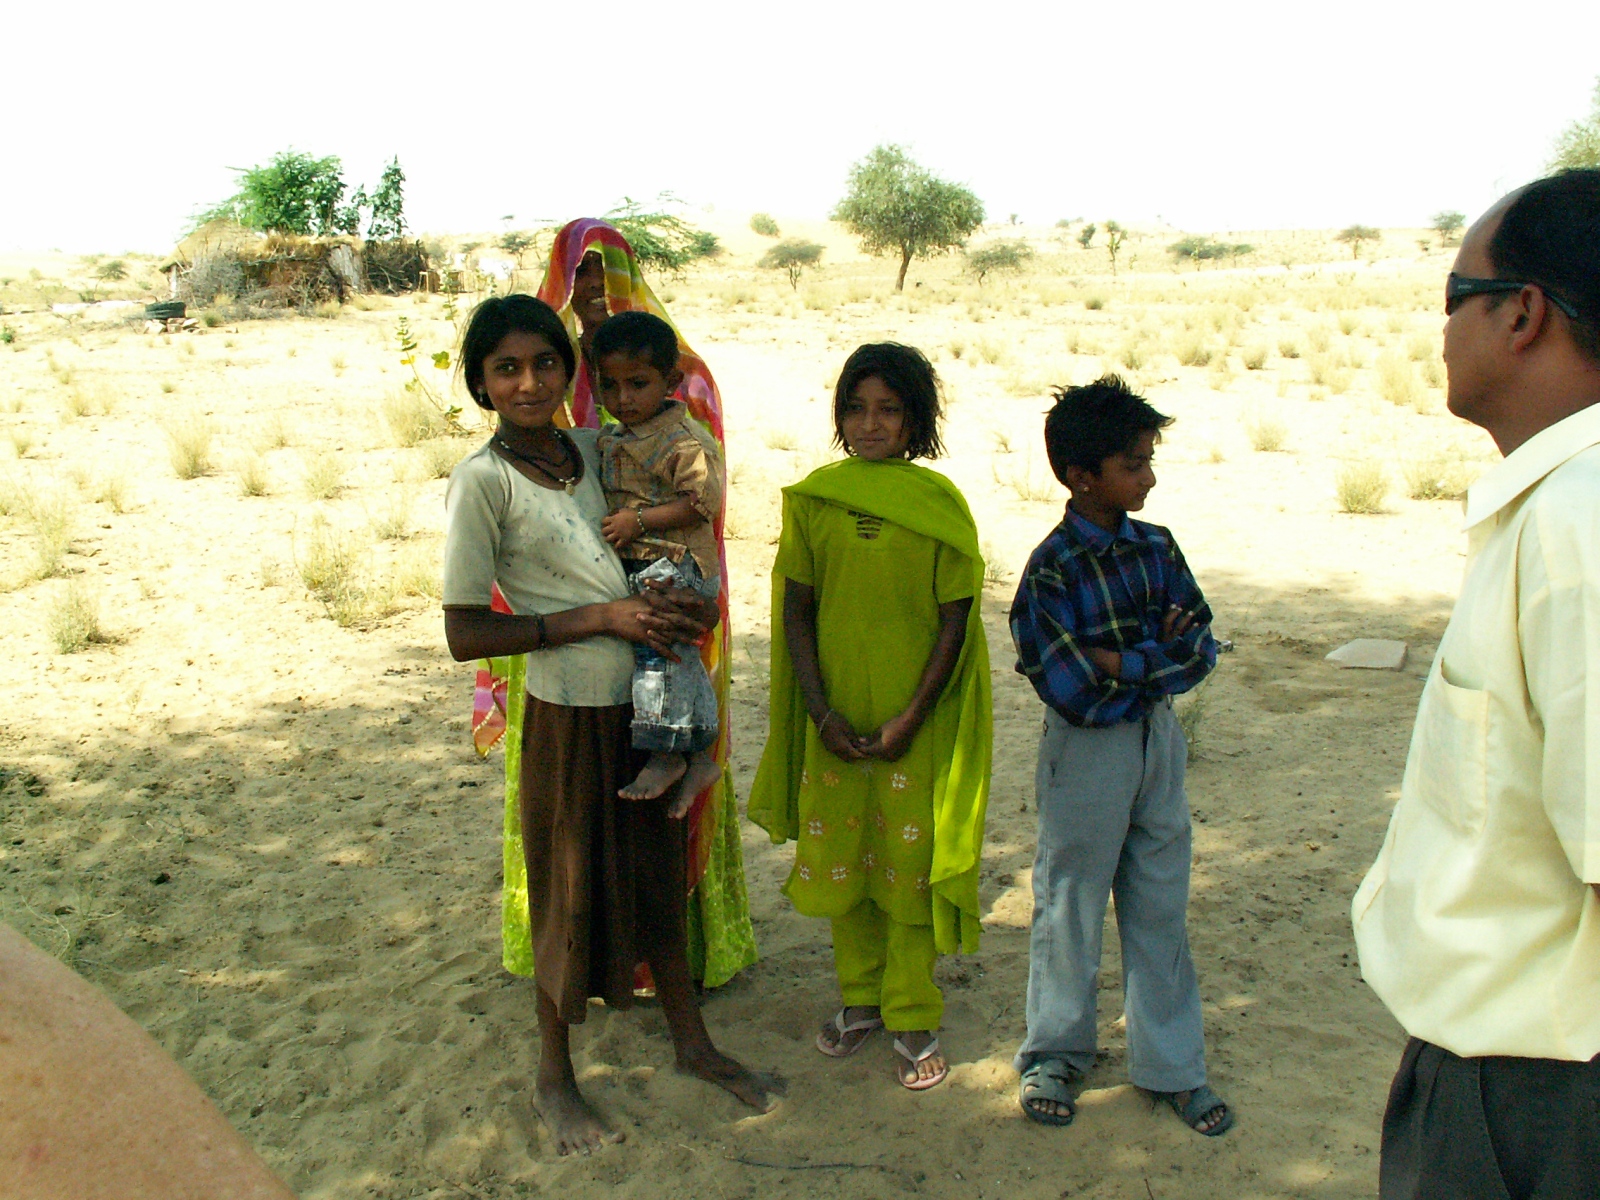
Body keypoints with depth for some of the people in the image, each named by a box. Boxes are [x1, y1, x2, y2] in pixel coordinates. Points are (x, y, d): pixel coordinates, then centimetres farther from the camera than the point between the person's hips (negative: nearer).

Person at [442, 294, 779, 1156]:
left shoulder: (596, 450, 2)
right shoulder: (483, 481, -14)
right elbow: (465, 635, -16)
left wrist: (691, 606, -3)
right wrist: (600, 617, -20)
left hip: (647, 704, 5)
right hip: (569, 719, -5)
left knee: (659, 875, 19)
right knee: (572, 892, 9)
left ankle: (692, 1042, 38)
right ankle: (555, 1079, 32)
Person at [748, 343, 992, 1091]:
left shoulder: (939, 503, -7)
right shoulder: (813, 498, 0)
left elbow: (955, 621, -7)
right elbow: (795, 610, 2)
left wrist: (909, 721, -12)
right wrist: (820, 713, -6)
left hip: (916, 724, -3)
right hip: (835, 719, 3)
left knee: (910, 867, 5)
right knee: (837, 860, 13)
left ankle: (914, 1021, 22)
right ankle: (860, 997, 33)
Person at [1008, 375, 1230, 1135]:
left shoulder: (1156, 547, 1)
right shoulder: (1052, 571, -17)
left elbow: (1201, 648, -3)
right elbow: (1076, 695, -23)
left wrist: (1122, 663, -17)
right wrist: (1160, 660, -12)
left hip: (1157, 743, 5)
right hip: (1086, 756, -5)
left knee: (1161, 907, 13)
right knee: (1070, 905, 10)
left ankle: (1172, 1065, 28)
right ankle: (1055, 1055, 30)